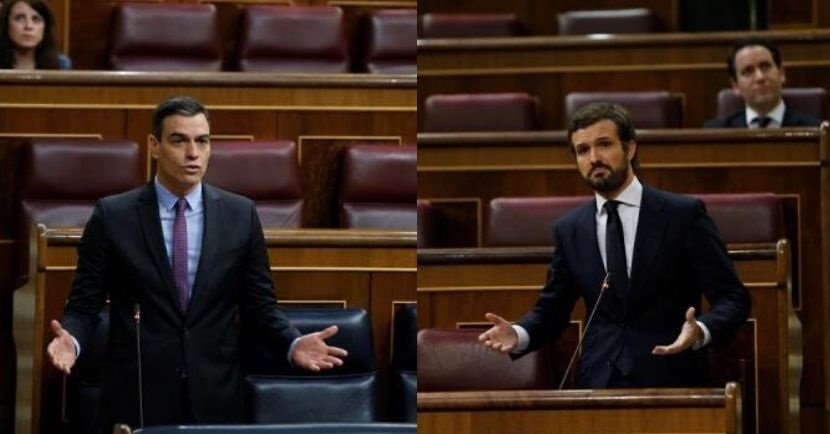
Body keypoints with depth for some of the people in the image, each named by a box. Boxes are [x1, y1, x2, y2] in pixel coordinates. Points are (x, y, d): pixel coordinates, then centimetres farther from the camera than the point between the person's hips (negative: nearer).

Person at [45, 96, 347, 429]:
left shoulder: (241, 214, 3)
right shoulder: (112, 215, -2)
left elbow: (259, 303, 7)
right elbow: (84, 304, 0)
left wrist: (294, 344, -10)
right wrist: (71, 340, -20)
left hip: (215, 393, 2)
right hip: (137, 391, -1)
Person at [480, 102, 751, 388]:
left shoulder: (684, 214, 0)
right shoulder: (569, 230, 10)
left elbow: (732, 298, -1)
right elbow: (552, 309, 16)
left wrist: (701, 331, -21)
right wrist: (519, 334, -4)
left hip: (669, 381, -2)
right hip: (597, 384, 2)